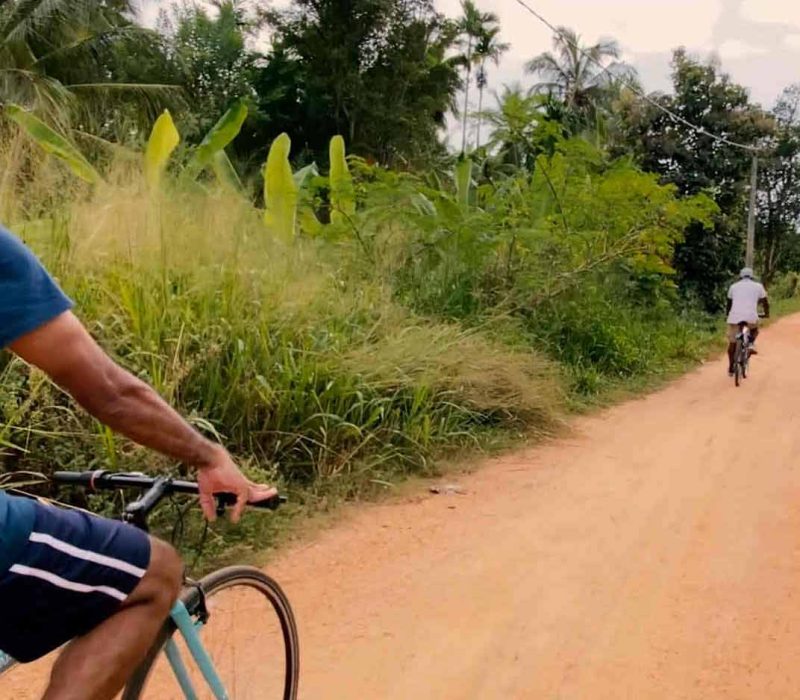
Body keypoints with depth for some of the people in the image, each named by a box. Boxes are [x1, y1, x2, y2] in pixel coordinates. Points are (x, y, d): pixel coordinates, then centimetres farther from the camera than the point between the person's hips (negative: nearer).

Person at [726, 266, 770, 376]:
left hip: (735, 316, 1)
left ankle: (731, 368, 18)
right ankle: (751, 344, 5)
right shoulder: (758, 286, 16)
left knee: (732, 343, 14)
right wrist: (766, 314, 39)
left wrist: (728, 315, 45)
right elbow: (765, 302, 21)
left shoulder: (734, 286, 20)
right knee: (754, 329, 32)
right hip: (751, 316, -1)